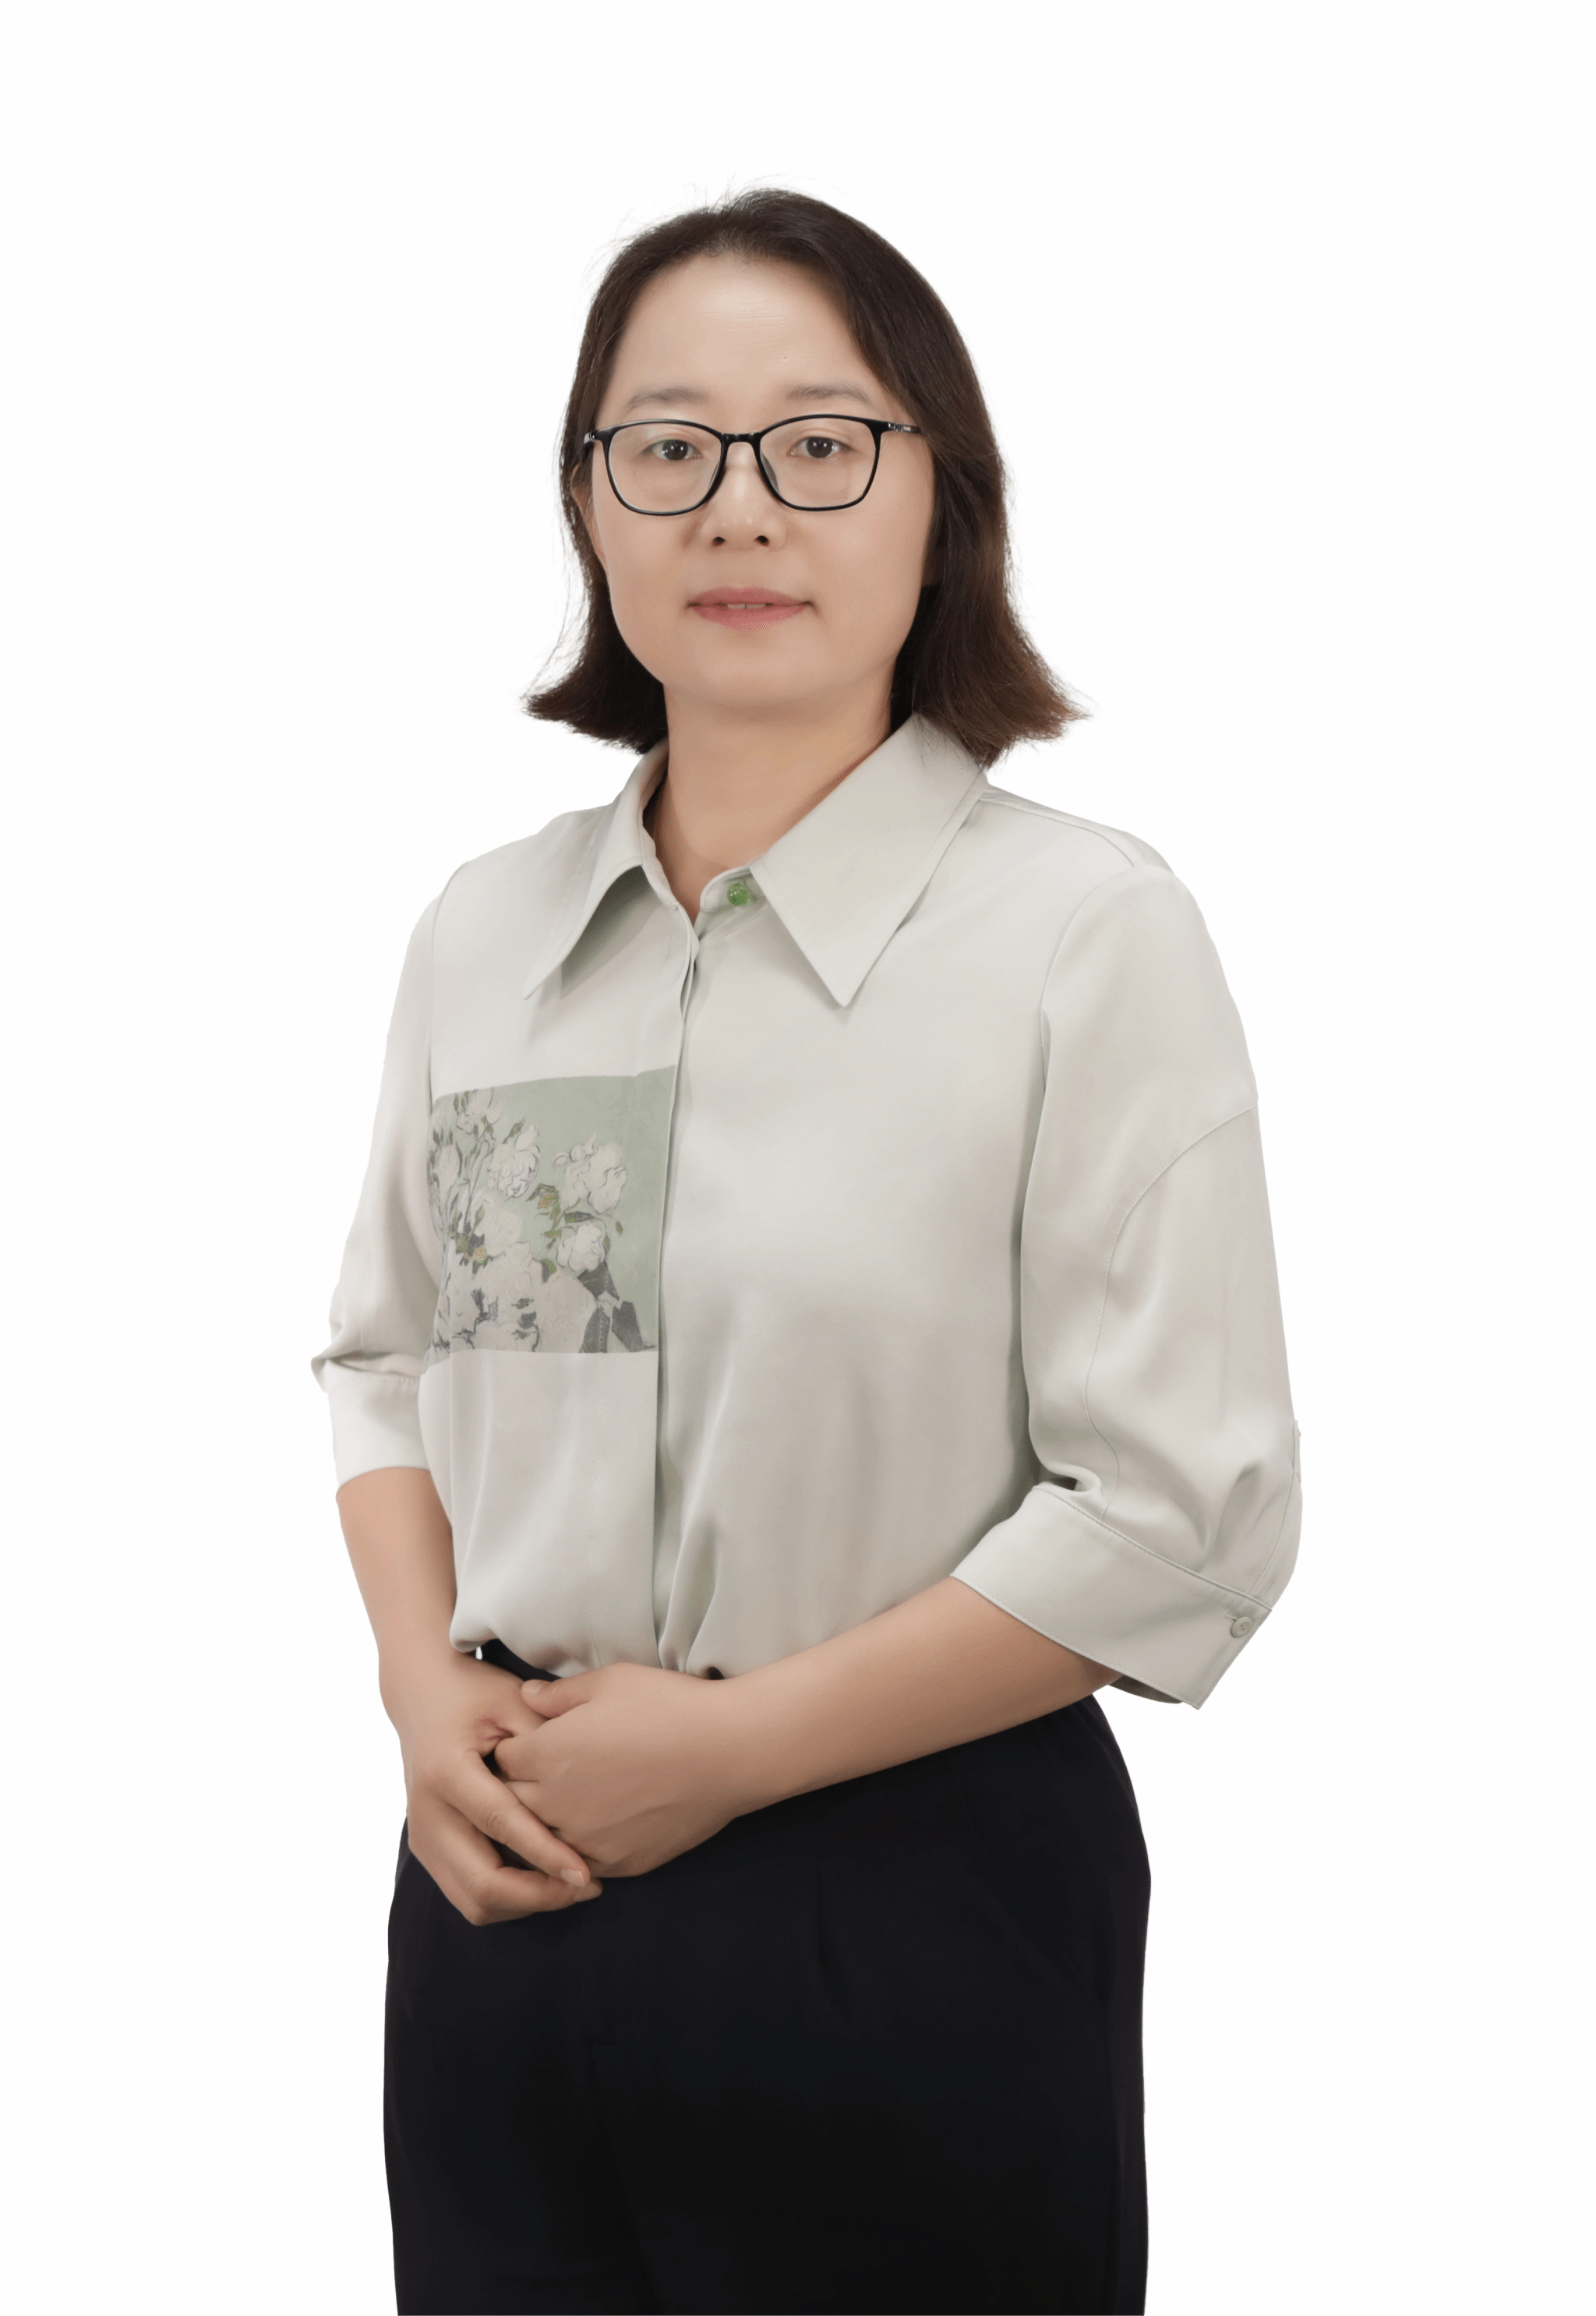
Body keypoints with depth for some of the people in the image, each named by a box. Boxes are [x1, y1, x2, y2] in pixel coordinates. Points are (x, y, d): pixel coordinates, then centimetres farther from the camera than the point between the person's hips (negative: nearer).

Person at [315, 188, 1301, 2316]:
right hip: (502, 1896, 5)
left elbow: (1179, 1521, -13)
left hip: (914, 1936, -4)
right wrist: (426, 1690, -1)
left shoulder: (1088, 932, -9)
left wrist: (721, 1746, -13)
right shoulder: (485, 935, 7)